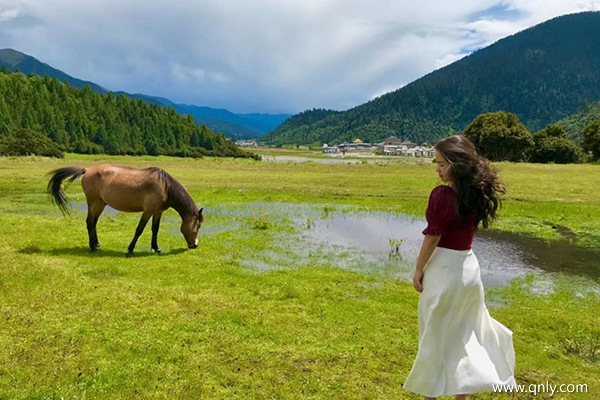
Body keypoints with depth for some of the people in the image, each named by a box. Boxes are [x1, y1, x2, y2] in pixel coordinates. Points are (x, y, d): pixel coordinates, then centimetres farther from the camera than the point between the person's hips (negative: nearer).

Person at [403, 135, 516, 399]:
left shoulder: (442, 195, -21)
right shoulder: (477, 194, 0)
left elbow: (433, 238, -17)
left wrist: (419, 270, -8)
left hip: (444, 268, -7)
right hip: (469, 266, 7)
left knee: (435, 333, 10)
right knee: (465, 330, 21)